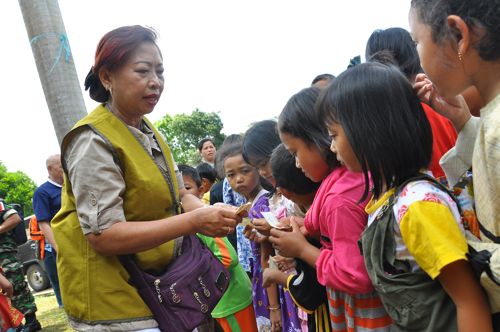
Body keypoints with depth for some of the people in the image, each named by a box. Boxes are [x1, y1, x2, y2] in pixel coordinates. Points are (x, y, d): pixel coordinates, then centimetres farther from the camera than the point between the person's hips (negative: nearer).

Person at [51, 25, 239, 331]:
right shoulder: (93, 141, -19)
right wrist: (194, 221, -31)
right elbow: (103, 235, -25)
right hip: (112, 297, -7)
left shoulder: (149, 132, 6)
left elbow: (179, 195, 9)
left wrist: (209, 213, -13)